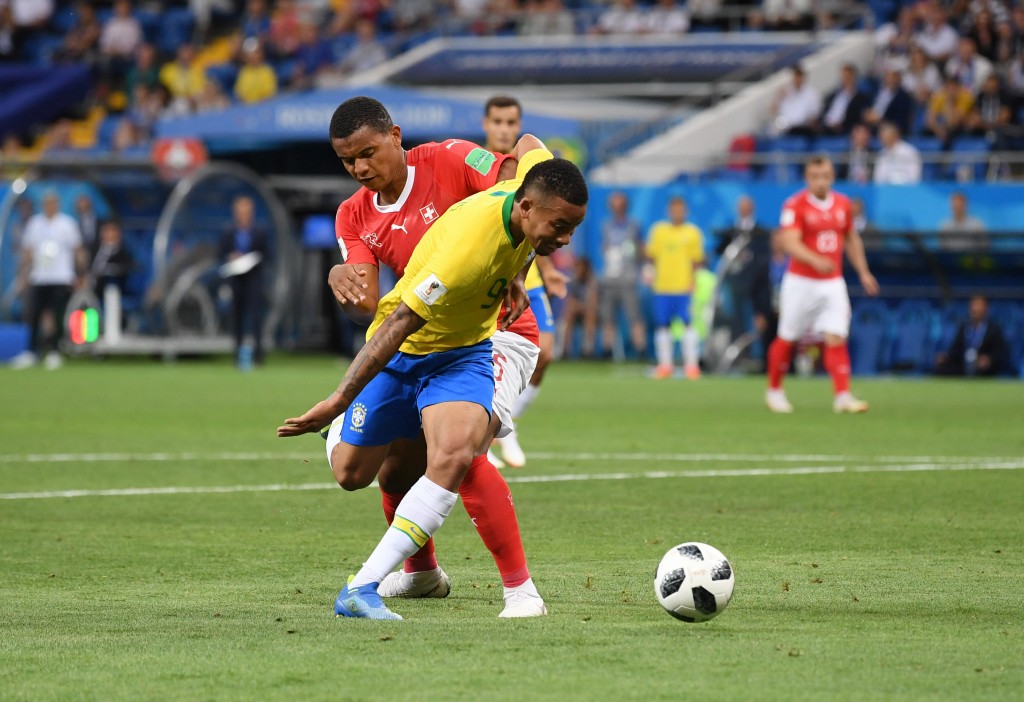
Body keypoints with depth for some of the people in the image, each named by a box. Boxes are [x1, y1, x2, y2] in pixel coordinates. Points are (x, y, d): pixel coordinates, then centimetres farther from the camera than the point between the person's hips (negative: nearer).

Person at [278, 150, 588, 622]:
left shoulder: (533, 180, -18)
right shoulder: (467, 249, -38)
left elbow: (529, 147, 7)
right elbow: (399, 322, -34)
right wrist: (340, 400, -33)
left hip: (464, 351, 4)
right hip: (403, 350, -4)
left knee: (454, 458, -25)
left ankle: (361, 590, -21)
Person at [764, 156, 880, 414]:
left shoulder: (843, 204, 6)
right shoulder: (795, 205, -11)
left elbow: (852, 239, 21)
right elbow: (790, 242, -22)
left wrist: (863, 271, 18)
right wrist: (815, 260, -38)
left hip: (833, 284, 3)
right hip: (801, 283, -3)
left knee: (837, 339, -10)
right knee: (787, 339, 6)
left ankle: (842, 396, -15)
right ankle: (774, 390, 25)